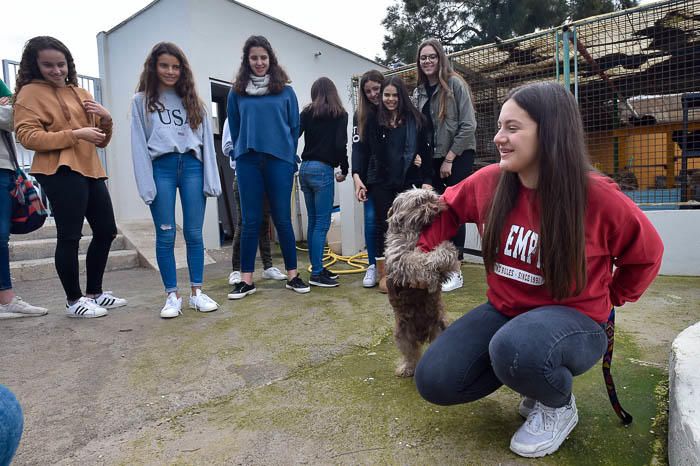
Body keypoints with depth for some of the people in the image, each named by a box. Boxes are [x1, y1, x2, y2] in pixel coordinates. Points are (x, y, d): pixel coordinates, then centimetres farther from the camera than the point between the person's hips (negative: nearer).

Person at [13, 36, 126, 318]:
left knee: (106, 231, 8)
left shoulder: (81, 94, 22)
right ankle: (74, 300, 6)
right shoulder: (30, 92, 3)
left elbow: (102, 141, 22)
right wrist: (75, 134, -18)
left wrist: (106, 119, 1)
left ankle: (94, 292, 22)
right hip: (60, 172, -7)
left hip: (90, 170, 7)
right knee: (69, 236, -7)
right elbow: (27, 135, -9)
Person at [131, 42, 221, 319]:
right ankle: (172, 296, 10)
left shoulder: (192, 100, 15)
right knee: (166, 235, 0)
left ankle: (197, 293, 11)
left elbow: (206, 140, 9)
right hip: (161, 168, -1)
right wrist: (146, 185, -9)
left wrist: (211, 179, -1)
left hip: (192, 165, 2)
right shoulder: (142, 101, 10)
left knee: (194, 233, 2)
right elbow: (139, 145, 2)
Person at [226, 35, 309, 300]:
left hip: (279, 161, -1)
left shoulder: (285, 91, 8)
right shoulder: (237, 92, 10)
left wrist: (290, 158, 4)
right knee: (250, 221, 3)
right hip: (248, 162, 1)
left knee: (282, 219, 1)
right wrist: (241, 155, 8)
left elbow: (295, 127, 8)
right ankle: (246, 280, 10)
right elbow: (234, 129, 13)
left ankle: (293, 276, 11)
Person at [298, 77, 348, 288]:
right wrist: (344, 170, 2)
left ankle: (317, 268, 17)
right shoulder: (339, 114, 0)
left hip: (305, 169, 6)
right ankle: (316, 274, -4)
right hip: (322, 170, -6)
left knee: (313, 222, 11)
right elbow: (340, 145, -10)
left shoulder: (307, 113, 11)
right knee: (322, 223, -4)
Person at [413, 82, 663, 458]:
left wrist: (608, 299, 5)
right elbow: (449, 207, 12)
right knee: (433, 381, -10)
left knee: (514, 348, -39)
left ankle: (559, 405, -1)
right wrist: (422, 249, 3)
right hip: (504, 311, 5)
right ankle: (533, 372, 14)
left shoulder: (597, 196, -18)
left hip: (573, 319, -4)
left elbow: (646, 253, 0)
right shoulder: (489, 181, -9)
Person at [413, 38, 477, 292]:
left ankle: (455, 270, 2)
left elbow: (468, 125, -12)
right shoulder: (419, 92, 9)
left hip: (458, 157, -5)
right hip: (433, 159, 5)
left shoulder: (455, 84, -7)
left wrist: (449, 158, -13)